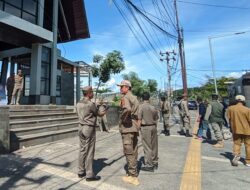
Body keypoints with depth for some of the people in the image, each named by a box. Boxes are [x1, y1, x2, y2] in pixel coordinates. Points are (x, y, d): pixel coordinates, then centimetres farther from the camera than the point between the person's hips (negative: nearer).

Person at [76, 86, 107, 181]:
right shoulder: (91, 104, -18)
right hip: (89, 129, -8)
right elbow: (99, 114, -5)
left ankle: (81, 172, 26)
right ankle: (89, 175, 10)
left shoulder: (79, 103, 6)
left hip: (81, 128, 8)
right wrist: (104, 112, 17)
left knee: (82, 150, 15)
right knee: (89, 152, 0)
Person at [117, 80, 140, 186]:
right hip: (134, 127, 9)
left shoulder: (125, 97, -13)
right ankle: (133, 173, 29)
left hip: (127, 128, -9)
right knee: (133, 151, 16)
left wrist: (123, 119, -19)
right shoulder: (134, 98, 15)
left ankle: (132, 176, 12)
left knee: (129, 152, 1)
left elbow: (127, 109, -33)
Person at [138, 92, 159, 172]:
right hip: (153, 127, 6)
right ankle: (155, 163, 29)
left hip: (145, 128, -6)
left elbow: (139, 120, -12)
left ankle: (149, 165, 9)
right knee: (154, 145, 15)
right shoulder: (153, 107, 6)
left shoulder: (141, 106, -10)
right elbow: (156, 119, 11)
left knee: (147, 147, 2)